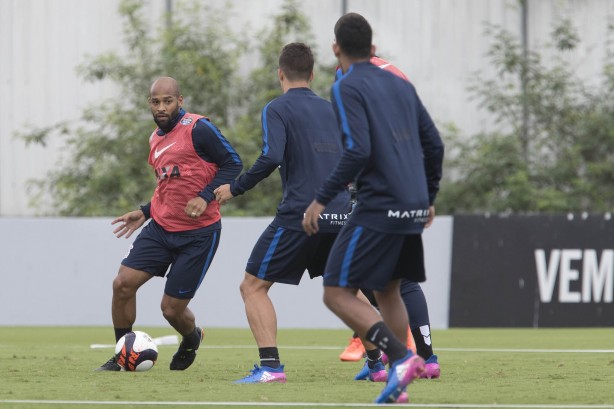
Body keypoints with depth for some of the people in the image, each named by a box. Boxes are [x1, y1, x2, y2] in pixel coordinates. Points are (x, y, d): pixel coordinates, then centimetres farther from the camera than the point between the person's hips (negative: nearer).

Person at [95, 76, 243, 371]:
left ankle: (191, 340, 34)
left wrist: (205, 197, -22)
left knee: (172, 309, -2)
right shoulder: (156, 139, 13)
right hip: (161, 228, 7)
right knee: (123, 283, -8)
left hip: (198, 233, -7)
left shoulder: (198, 129, -12)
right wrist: (145, 212, 15)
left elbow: (233, 163, -12)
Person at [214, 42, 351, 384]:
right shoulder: (332, 109, 17)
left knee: (253, 286, 1)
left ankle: (271, 366, -14)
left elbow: (271, 157, -17)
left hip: (298, 216, -6)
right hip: (339, 216, 6)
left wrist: (235, 189, -7)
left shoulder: (278, 109, -1)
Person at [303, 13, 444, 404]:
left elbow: (357, 150, -18)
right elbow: (434, 145, 16)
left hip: (378, 209, -8)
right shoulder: (401, 86, 15)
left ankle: (401, 357, -19)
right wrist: (429, 198, 28)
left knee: (338, 293, -3)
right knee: (388, 291, 19)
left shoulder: (347, 88, -6)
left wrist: (322, 200, -13)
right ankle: (398, 386, 12)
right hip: (413, 209, 8)